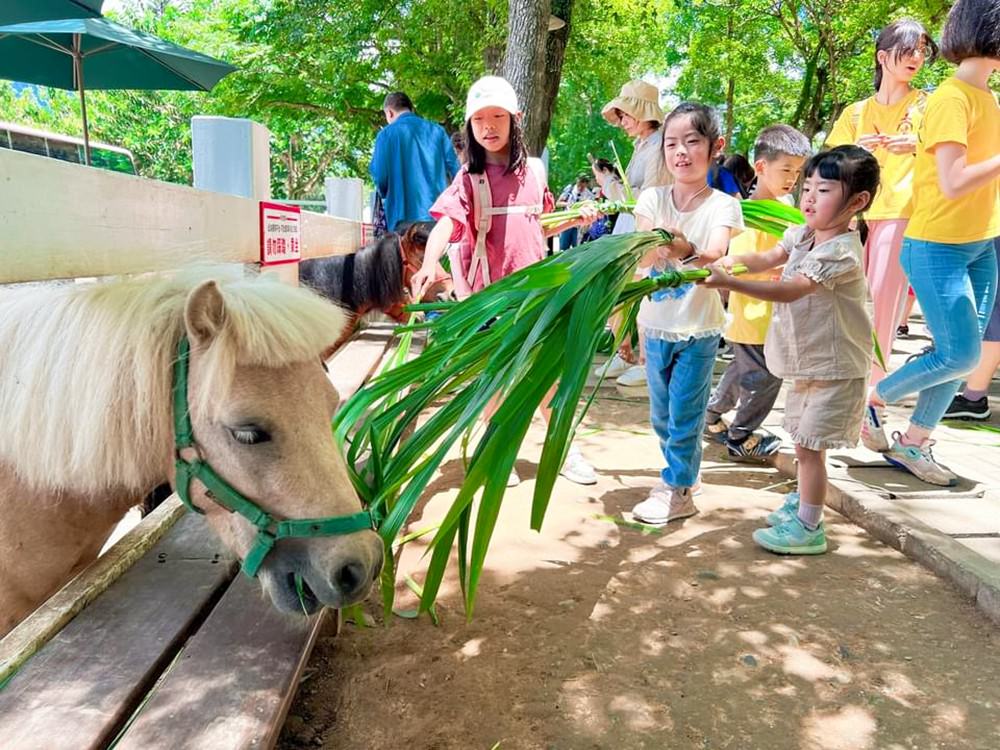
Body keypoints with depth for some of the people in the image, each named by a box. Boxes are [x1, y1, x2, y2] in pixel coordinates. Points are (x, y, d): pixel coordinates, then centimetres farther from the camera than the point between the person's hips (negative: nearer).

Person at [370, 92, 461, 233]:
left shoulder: (387, 134, -1)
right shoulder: (437, 130, 9)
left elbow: (380, 177, -6)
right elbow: (455, 170, 6)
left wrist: (385, 194, 15)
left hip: (405, 216, -3)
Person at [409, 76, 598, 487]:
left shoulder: (534, 170, 7)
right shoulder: (469, 178, -5)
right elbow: (445, 223, -22)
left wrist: (574, 220, 2)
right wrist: (429, 264, -39)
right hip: (489, 290, -3)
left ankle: (564, 449, 26)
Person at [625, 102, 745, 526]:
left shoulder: (722, 205, -9)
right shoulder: (652, 199, -3)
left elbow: (714, 258, -26)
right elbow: (639, 259, -16)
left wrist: (686, 250, -47)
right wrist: (655, 245, -40)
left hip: (698, 330, -3)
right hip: (656, 326, 4)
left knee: (684, 415, 4)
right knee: (661, 415, 16)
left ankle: (677, 491, 19)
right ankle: (679, 473, 37)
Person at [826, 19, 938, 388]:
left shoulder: (926, 105, 9)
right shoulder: (856, 112, 15)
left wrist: (916, 146, -15)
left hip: (900, 211, -2)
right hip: (855, 212, 3)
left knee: (883, 299, -9)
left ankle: (873, 385, 0)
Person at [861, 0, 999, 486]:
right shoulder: (951, 99, -15)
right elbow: (953, 182, -24)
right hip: (937, 249, -8)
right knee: (961, 355, -7)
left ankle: (913, 443, 19)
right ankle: (871, 400, 13)